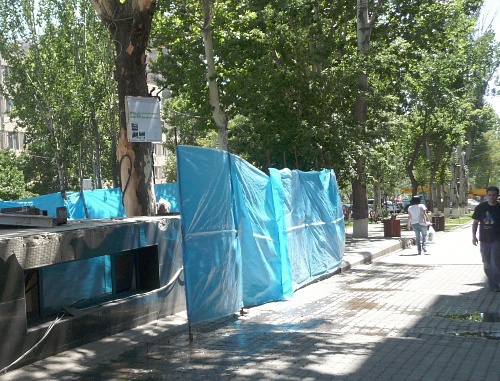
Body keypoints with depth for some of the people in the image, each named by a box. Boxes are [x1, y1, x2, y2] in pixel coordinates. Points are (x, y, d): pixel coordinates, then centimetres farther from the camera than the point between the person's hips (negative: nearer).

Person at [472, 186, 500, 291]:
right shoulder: (481, 207, 0)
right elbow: (475, 222, 6)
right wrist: (474, 236, -2)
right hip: (484, 239, 3)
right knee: (486, 263, 12)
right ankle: (491, 280, 30)